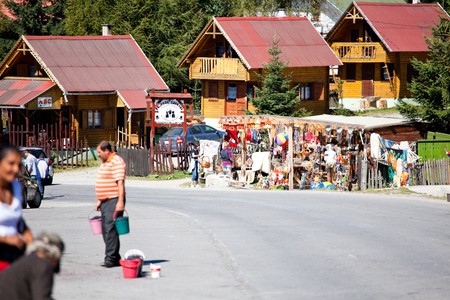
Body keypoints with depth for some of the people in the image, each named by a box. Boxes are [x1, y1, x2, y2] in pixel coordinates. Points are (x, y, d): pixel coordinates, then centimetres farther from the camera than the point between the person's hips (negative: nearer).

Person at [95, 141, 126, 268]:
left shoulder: (116, 162, -13)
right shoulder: (105, 162, 19)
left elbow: (120, 182, -21)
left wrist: (120, 201, -27)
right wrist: (99, 200, 24)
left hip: (114, 201, -10)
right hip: (106, 201, 10)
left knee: (110, 229, -13)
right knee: (106, 230, 10)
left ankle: (111, 258, -14)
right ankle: (115, 258, 14)